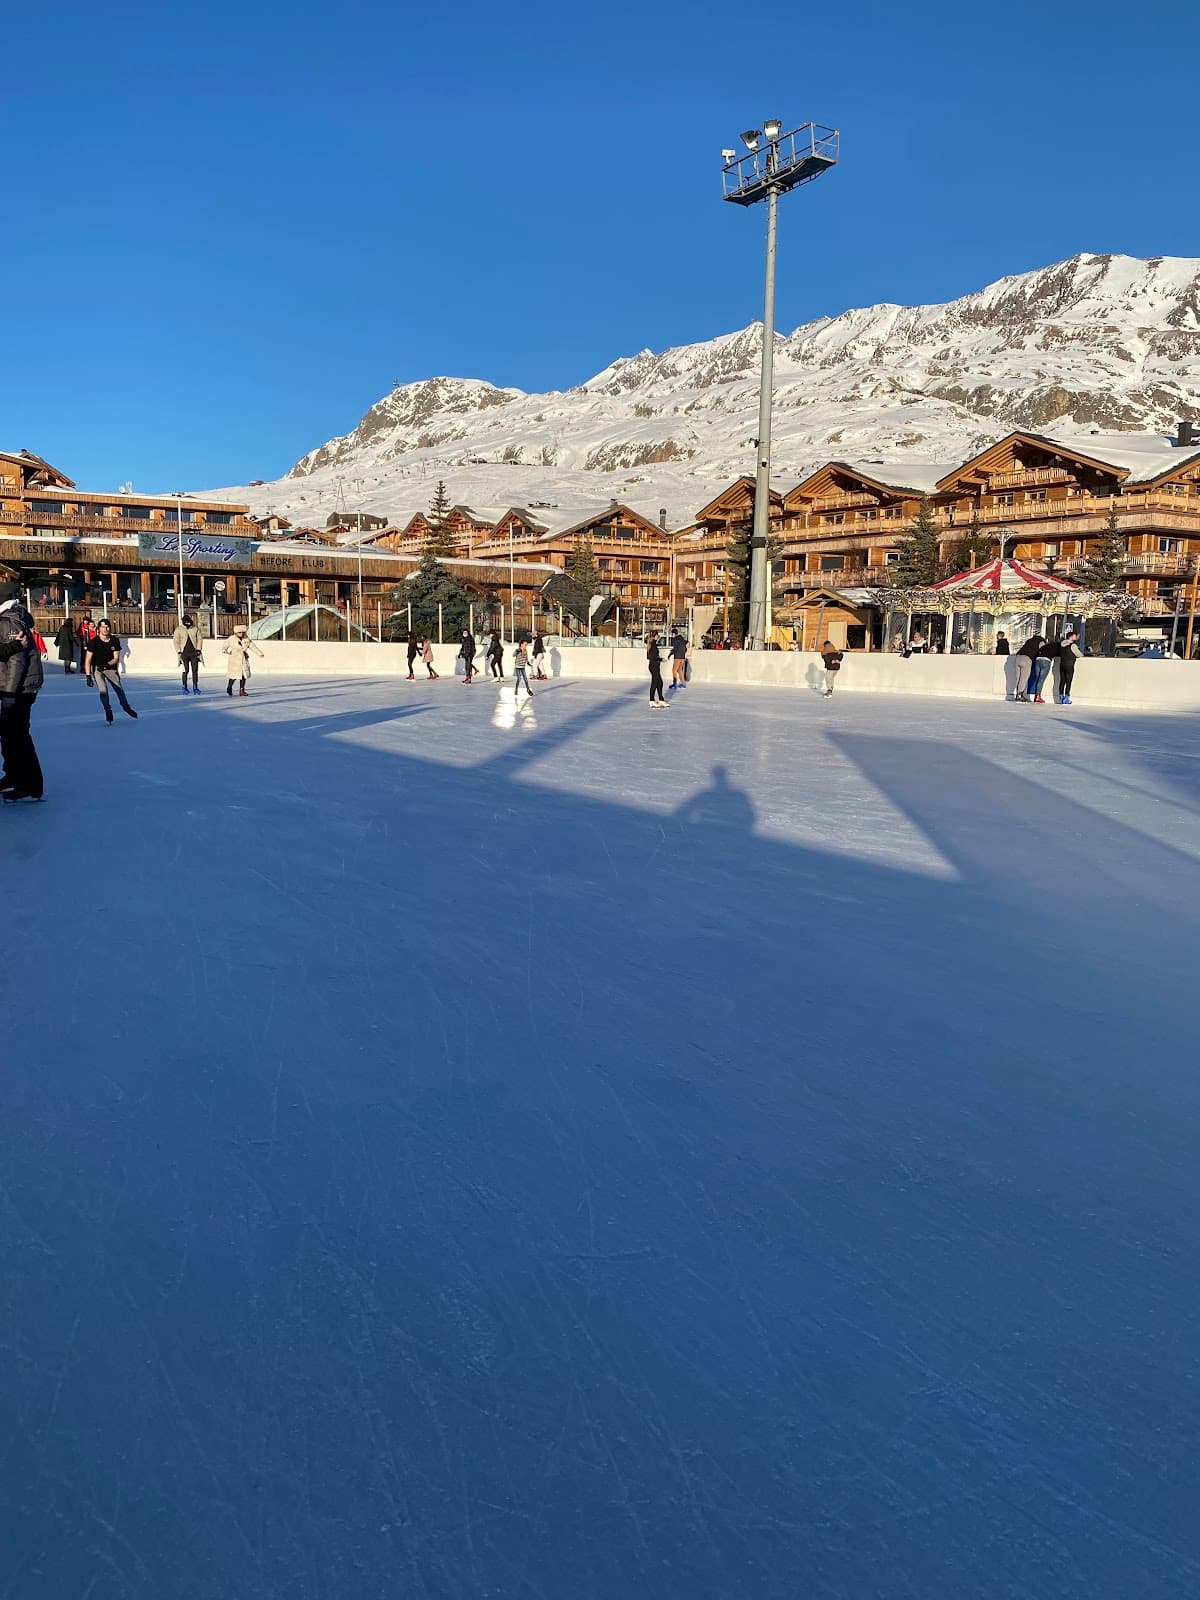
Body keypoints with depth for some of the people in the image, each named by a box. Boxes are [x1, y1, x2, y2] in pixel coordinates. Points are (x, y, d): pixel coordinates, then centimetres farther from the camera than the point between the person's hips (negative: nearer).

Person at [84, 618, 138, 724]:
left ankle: (126, 706, 29)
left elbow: (116, 658, -9)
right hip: (97, 668, -3)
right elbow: (88, 660, -19)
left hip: (110, 667, 3)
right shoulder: (94, 642, -20)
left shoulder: (115, 641, -11)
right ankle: (108, 710, 6)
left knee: (119, 688, 3)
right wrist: (88, 676, -25)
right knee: (103, 690, -15)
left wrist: (107, 664, -29)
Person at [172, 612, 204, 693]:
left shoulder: (195, 629, 7)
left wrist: (198, 650, -2)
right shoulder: (179, 629, 2)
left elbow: (199, 640, 8)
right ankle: (184, 688, 3)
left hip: (194, 653, 2)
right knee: (186, 670, -5)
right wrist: (179, 652, -6)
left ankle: (195, 687, 6)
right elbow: (176, 641, 1)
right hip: (184, 653, -2)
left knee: (195, 671, 0)